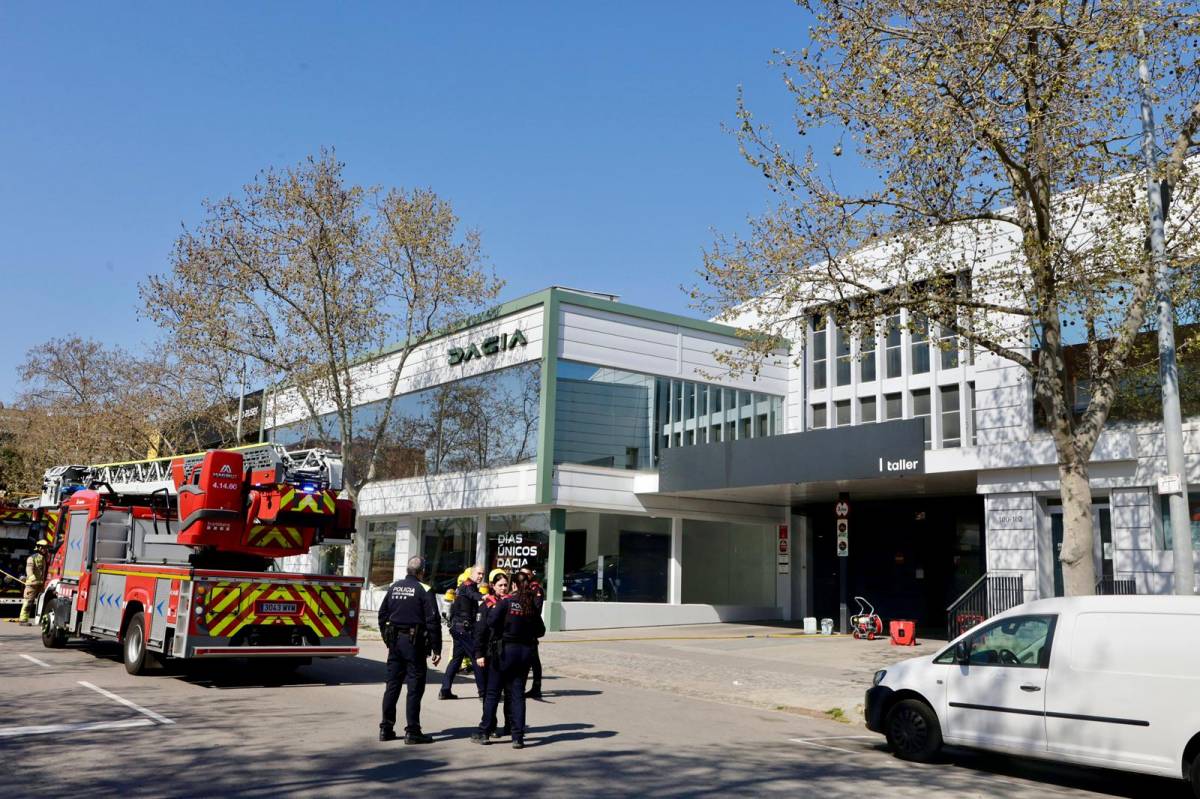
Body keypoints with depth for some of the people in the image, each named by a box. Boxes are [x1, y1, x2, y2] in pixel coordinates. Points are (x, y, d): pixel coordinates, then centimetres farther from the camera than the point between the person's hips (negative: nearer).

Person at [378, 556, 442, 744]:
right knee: (414, 686, 0)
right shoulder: (424, 590, -9)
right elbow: (433, 621, -12)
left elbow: (382, 615, 14)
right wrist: (436, 648, -7)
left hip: (395, 641, 6)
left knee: (392, 684, 12)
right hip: (414, 642, -6)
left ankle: (386, 728, 16)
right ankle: (412, 731, 0)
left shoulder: (394, 587, 9)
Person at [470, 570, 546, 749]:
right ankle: (518, 737, 6)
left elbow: (490, 622, -17)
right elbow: (540, 631, 7)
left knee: (492, 693, 9)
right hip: (525, 652, 3)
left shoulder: (506, 602, -9)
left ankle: (483, 732, 14)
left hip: (505, 651, -3)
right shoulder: (532, 606, 2)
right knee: (518, 694, 9)